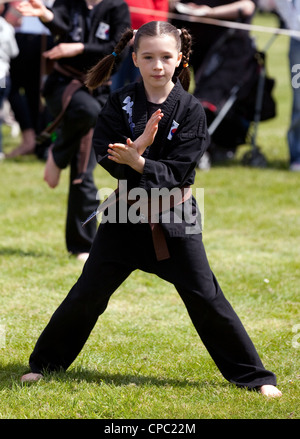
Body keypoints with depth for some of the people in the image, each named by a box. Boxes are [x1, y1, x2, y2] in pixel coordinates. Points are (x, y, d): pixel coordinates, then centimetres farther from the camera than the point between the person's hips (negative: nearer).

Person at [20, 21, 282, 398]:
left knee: (205, 298, -2)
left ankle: (255, 377, 6)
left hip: (175, 217, -1)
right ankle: (45, 363, 23)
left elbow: (177, 172, -14)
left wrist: (137, 162, -29)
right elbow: (106, 156, -12)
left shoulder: (190, 110, -9)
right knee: (89, 292, 6)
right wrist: (140, 144, -28)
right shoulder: (120, 103, -5)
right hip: (126, 213, 2)